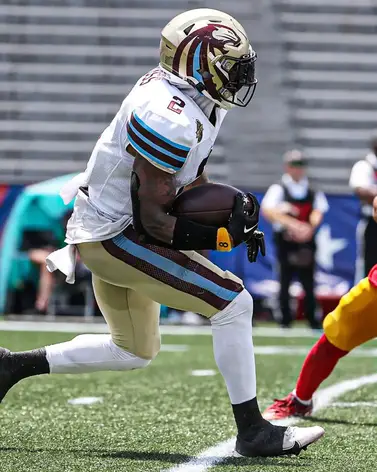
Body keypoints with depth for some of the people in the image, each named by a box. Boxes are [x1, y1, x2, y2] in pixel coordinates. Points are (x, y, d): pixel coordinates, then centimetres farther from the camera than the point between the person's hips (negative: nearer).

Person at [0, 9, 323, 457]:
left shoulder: (195, 102, 4)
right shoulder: (169, 117, -26)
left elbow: (191, 183, 18)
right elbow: (151, 220, -24)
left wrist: (233, 212, 2)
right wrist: (223, 236, -23)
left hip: (104, 230, 10)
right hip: (117, 238, -10)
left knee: (135, 352, 23)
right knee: (233, 304, -14)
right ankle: (252, 431, -7)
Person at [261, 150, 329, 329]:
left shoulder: (313, 192, 11)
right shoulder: (279, 189, 0)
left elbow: (318, 212, -2)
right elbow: (267, 210, -16)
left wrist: (310, 228, -25)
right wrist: (292, 224, -28)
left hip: (306, 242, 2)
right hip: (285, 241, -2)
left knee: (308, 280, 1)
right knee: (285, 280, 0)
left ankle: (312, 318, 7)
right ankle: (285, 318, 8)